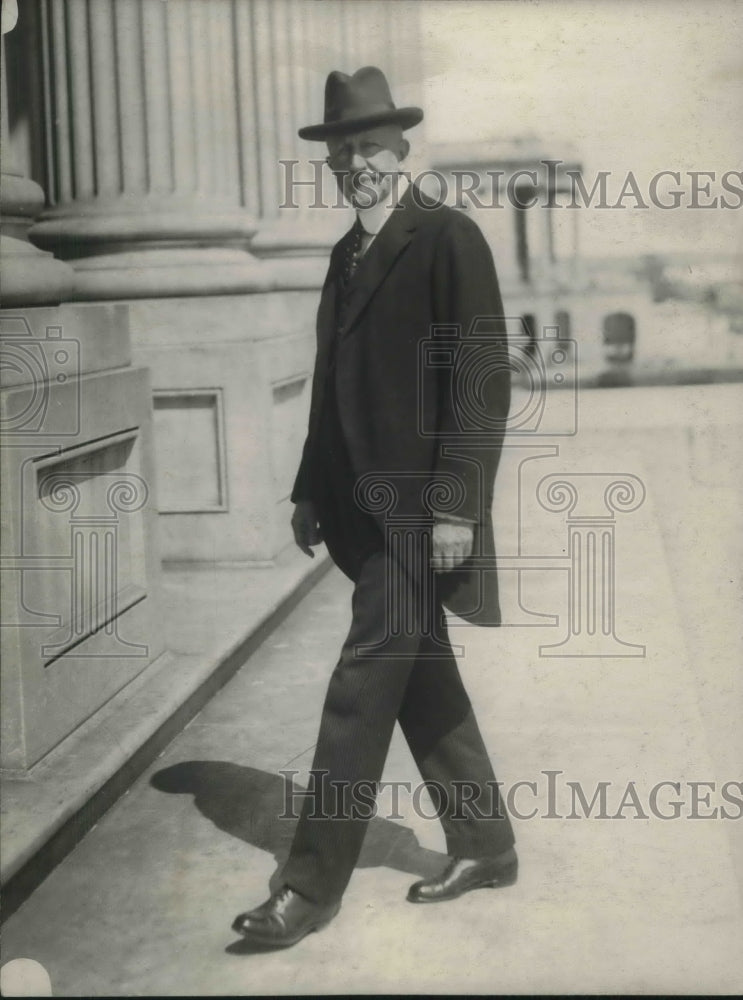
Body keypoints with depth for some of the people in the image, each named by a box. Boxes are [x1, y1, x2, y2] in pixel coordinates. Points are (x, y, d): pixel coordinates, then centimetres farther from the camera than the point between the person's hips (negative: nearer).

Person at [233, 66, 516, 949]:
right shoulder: (347, 254, 14)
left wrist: (454, 505, -19)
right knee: (420, 680, 14)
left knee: (362, 688, -7)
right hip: (366, 507, 8)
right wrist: (312, 491, 13)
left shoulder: (450, 238, -9)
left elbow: (482, 379, -14)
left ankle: (313, 885, 1)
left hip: (419, 510, -8)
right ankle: (484, 848, 28)